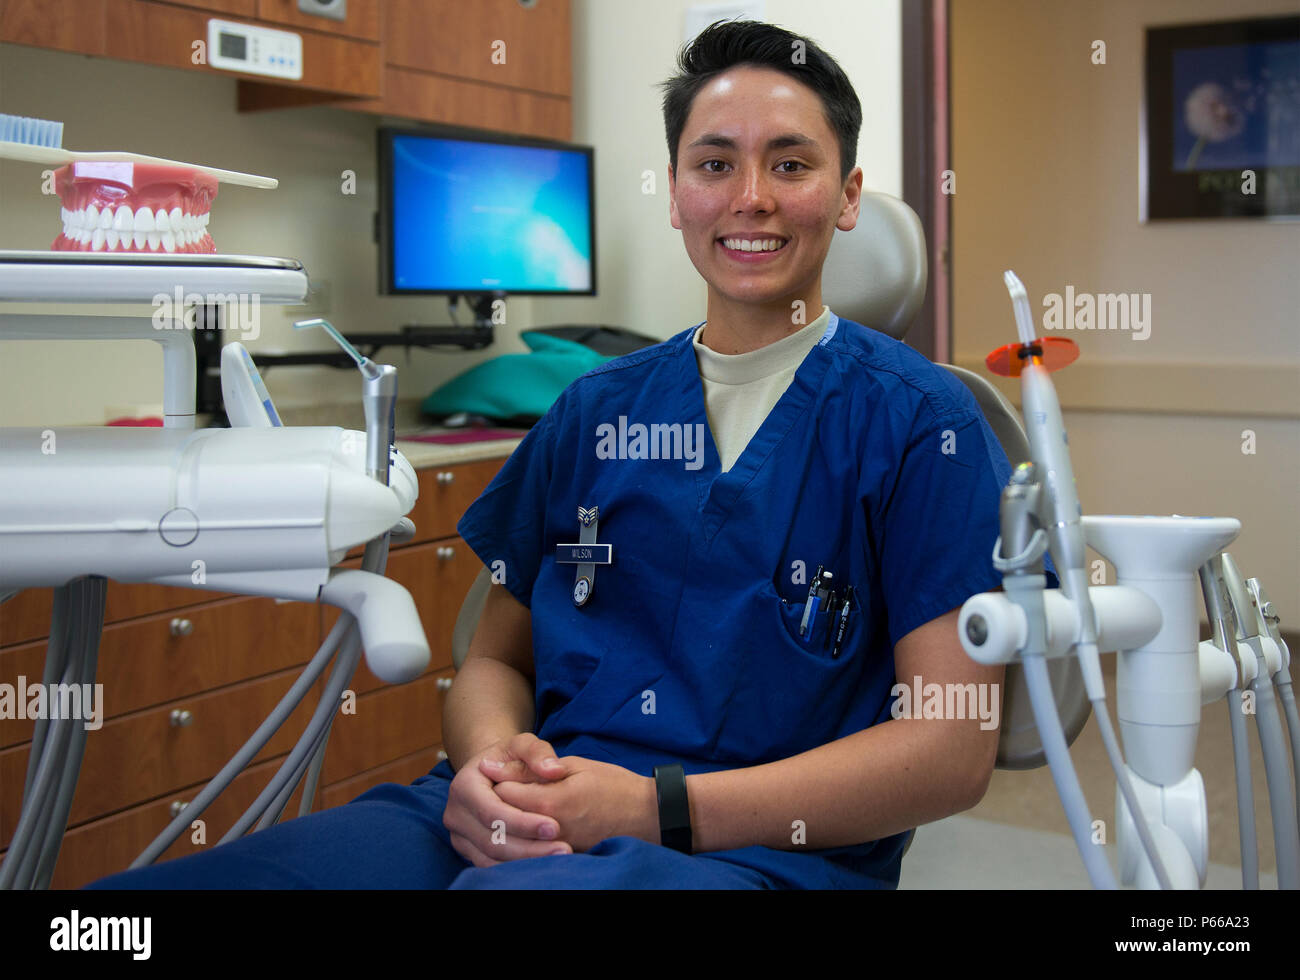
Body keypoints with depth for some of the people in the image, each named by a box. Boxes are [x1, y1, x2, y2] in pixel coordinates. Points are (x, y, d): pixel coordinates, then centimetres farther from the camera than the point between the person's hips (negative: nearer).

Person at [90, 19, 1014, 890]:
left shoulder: (918, 418, 1)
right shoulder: (594, 408, 16)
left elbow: (954, 750, -5)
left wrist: (655, 806, -14)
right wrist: (487, 761, -6)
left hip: (762, 846, -3)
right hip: (516, 823, 4)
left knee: (506, 890, -40)